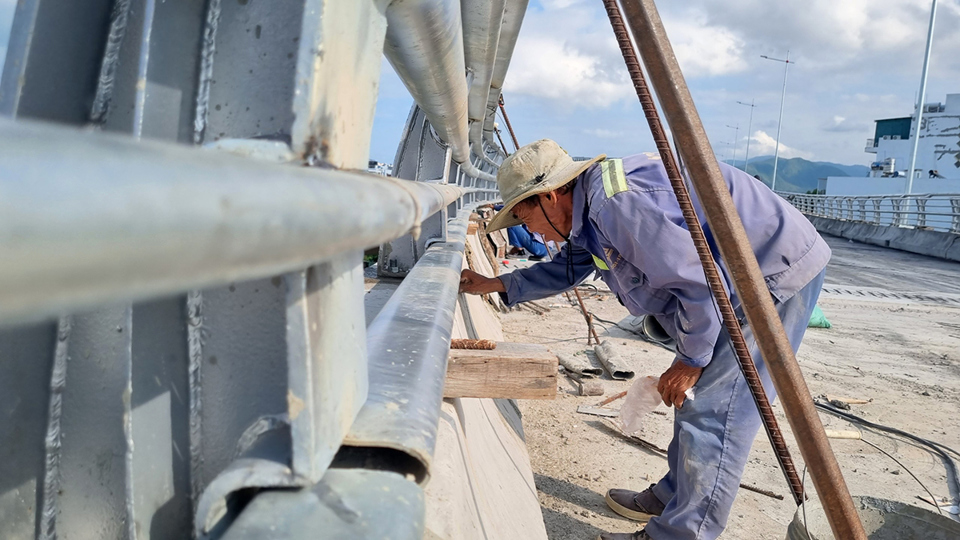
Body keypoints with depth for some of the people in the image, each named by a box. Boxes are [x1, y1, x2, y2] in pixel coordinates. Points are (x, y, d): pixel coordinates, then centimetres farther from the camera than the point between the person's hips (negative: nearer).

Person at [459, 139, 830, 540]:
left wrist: (691, 359, -13)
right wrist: (497, 285, 25)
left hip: (781, 272, -10)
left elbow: (699, 282, -26)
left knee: (712, 408, -10)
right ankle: (673, 495, 31)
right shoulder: (590, 208, 7)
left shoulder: (616, 203, -27)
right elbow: (568, 268, 25)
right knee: (693, 398, 16)